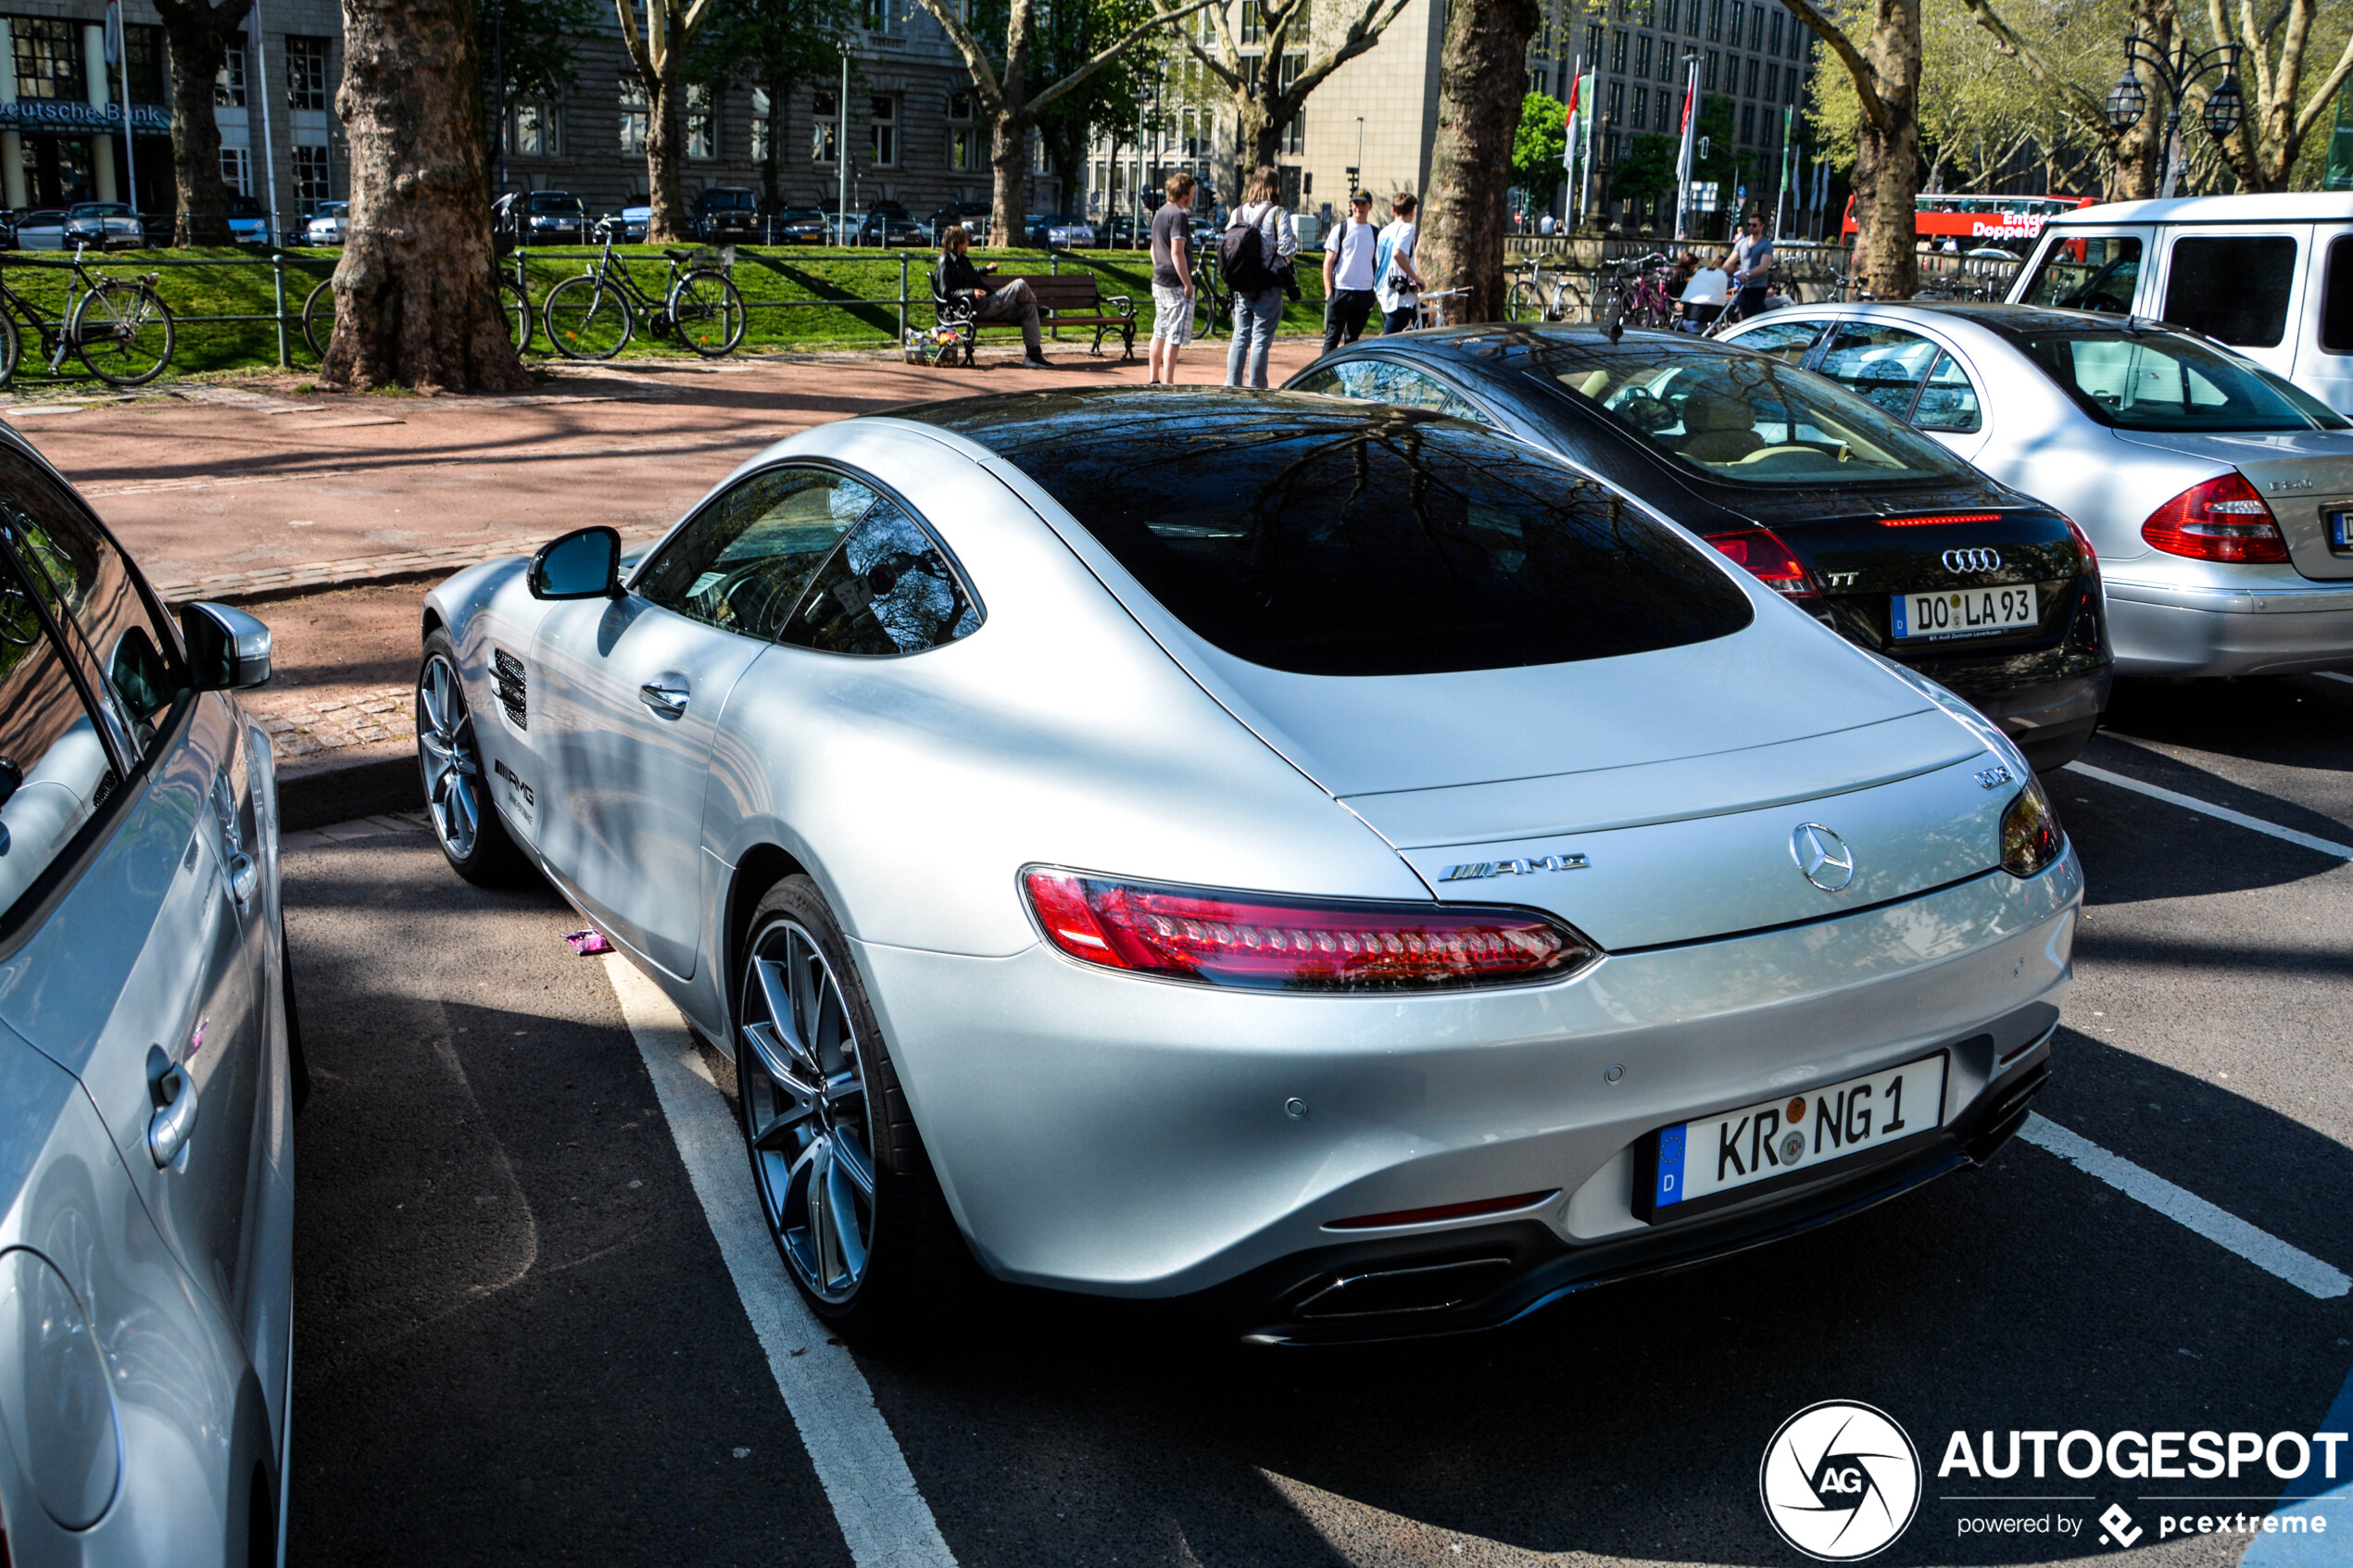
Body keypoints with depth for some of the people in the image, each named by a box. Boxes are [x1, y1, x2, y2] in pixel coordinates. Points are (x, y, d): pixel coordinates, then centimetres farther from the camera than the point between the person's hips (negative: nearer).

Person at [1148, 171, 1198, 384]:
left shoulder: (1160, 213, 14)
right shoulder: (1178, 215, -15)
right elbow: (1177, 252, -22)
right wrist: (1188, 283, -19)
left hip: (1159, 282, 10)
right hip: (1175, 285, -10)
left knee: (1159, 333, 14)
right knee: (1174, 337, -7)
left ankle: (1154, 380, 20)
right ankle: (1168, 383, -7)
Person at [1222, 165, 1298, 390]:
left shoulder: (1238, 212, 6)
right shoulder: (1278, 213, -9)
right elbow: (1286, 251, -14)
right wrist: (1295, 240, 7)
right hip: (1268, 287, -5)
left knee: (1240, 336, 11)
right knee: (1261, 339, -1)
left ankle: (1232, 384, 11)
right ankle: (1256, 388, 1)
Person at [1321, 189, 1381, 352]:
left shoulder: (1375, 233, 9)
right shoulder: (1341, 229, 0)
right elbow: (1328, 263, -1)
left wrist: (1376, 292, 7)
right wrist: (1328, 292, -9)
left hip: (1365, 293, 3)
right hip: (1341, 290, -3)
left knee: (1353, 338, 9)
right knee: (1333, 336, -3)